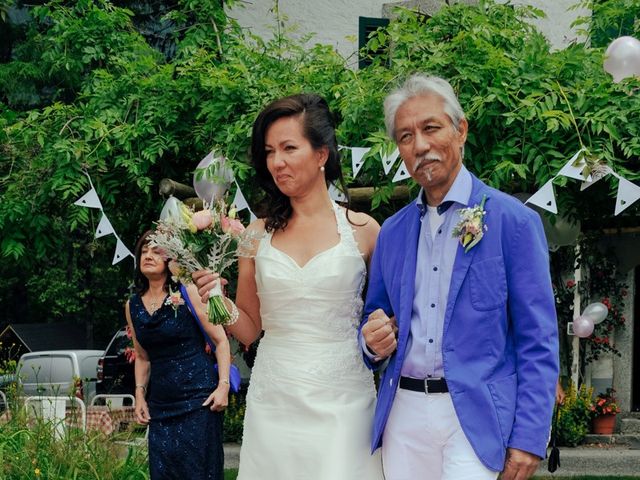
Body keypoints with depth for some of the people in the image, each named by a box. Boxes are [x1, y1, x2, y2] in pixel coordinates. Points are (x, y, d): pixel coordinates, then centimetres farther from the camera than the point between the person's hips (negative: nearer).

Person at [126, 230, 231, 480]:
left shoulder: (187, 293, -5)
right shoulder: (133, 306, 10)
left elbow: (221, 340, -4)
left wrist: (223, 385, -12)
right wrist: (140, 395, 12)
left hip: (198, 399, -5)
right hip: (160, 406, 5)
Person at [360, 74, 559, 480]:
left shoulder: (514, 221, -4)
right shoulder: (391, 232, 12)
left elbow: (538, 343, -6)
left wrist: (529, 437, -13)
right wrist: (375, 341, -4)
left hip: (475, 416, -5)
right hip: (403, 414, 5)